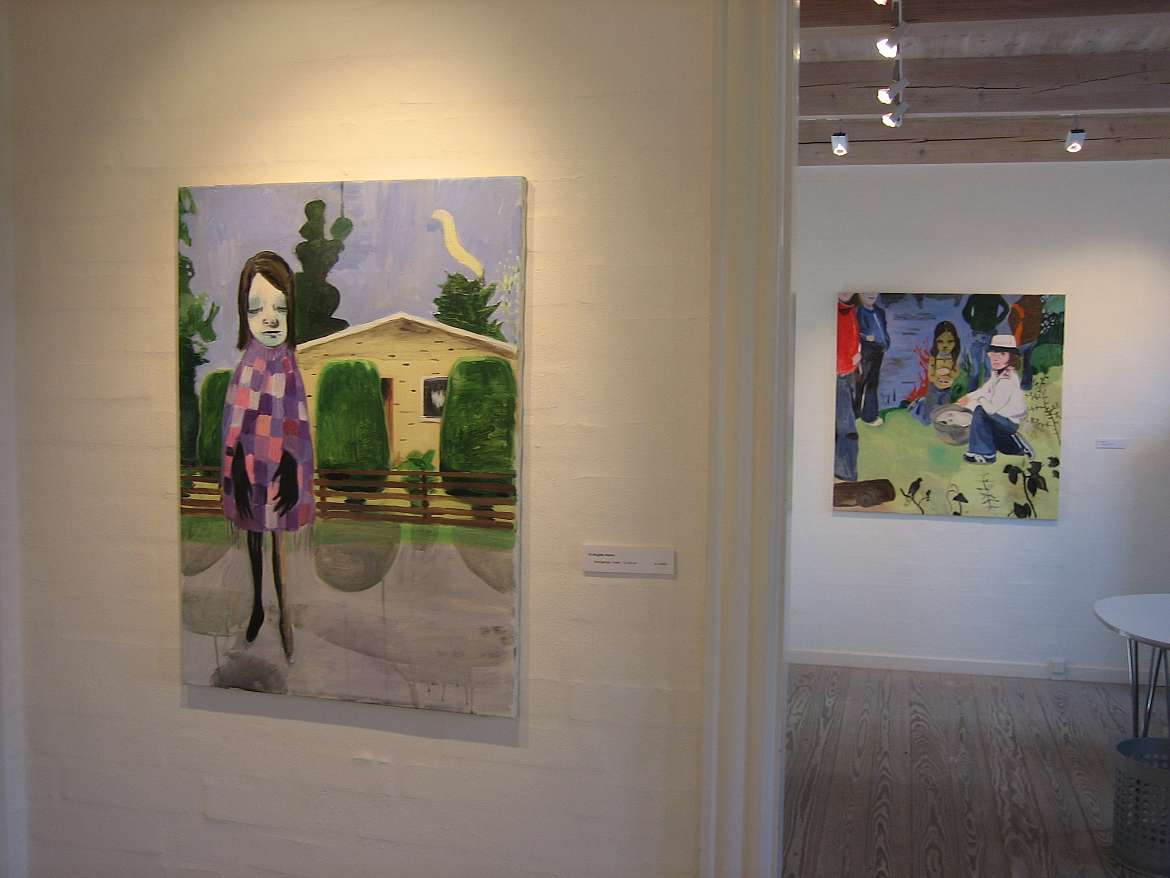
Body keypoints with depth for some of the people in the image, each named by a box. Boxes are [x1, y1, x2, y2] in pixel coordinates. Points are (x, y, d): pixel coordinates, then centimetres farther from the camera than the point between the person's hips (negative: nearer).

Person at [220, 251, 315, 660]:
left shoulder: (288, 366, -8)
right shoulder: (249, 364, -5)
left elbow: (297, 423, -5)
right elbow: (236, 420, -2)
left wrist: (292, 467, -10)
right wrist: (237, 468, -5)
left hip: (281, 463, -2)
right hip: (251, 461, 2)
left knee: (279, 538, 6)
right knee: (254, 535, 15)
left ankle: (284, 615, 18)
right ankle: (258, 606, 32)